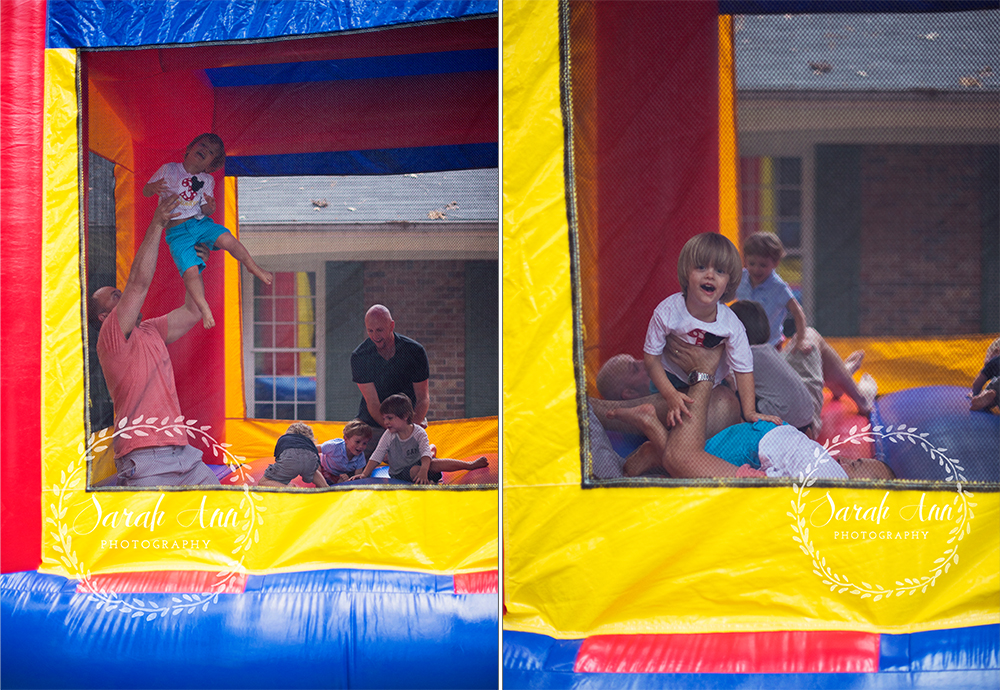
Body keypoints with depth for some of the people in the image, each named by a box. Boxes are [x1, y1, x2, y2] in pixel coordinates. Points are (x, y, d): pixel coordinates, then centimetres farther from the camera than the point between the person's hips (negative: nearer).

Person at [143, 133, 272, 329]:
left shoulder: (207, 181, 11)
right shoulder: (168, 170, 3)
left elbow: (205, 211, 6)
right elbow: (145, 191, 4)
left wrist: (210, 207, -19)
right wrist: (153, 187, -20)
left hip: (200, 223, 2)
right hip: (177, 231, -2)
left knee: (227, 239, -26)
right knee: (190, 270, -23)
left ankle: (253, 267, -2)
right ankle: (204, 309, -11)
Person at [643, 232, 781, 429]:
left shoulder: (731, 325, -24)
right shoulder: (667, 312, -27)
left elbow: (743, 369, -16)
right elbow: (651, 357, -20)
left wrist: (749, 412, -24)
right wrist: (670, 395, -29)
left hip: (714, 383, 3)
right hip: (672, 379, -2)